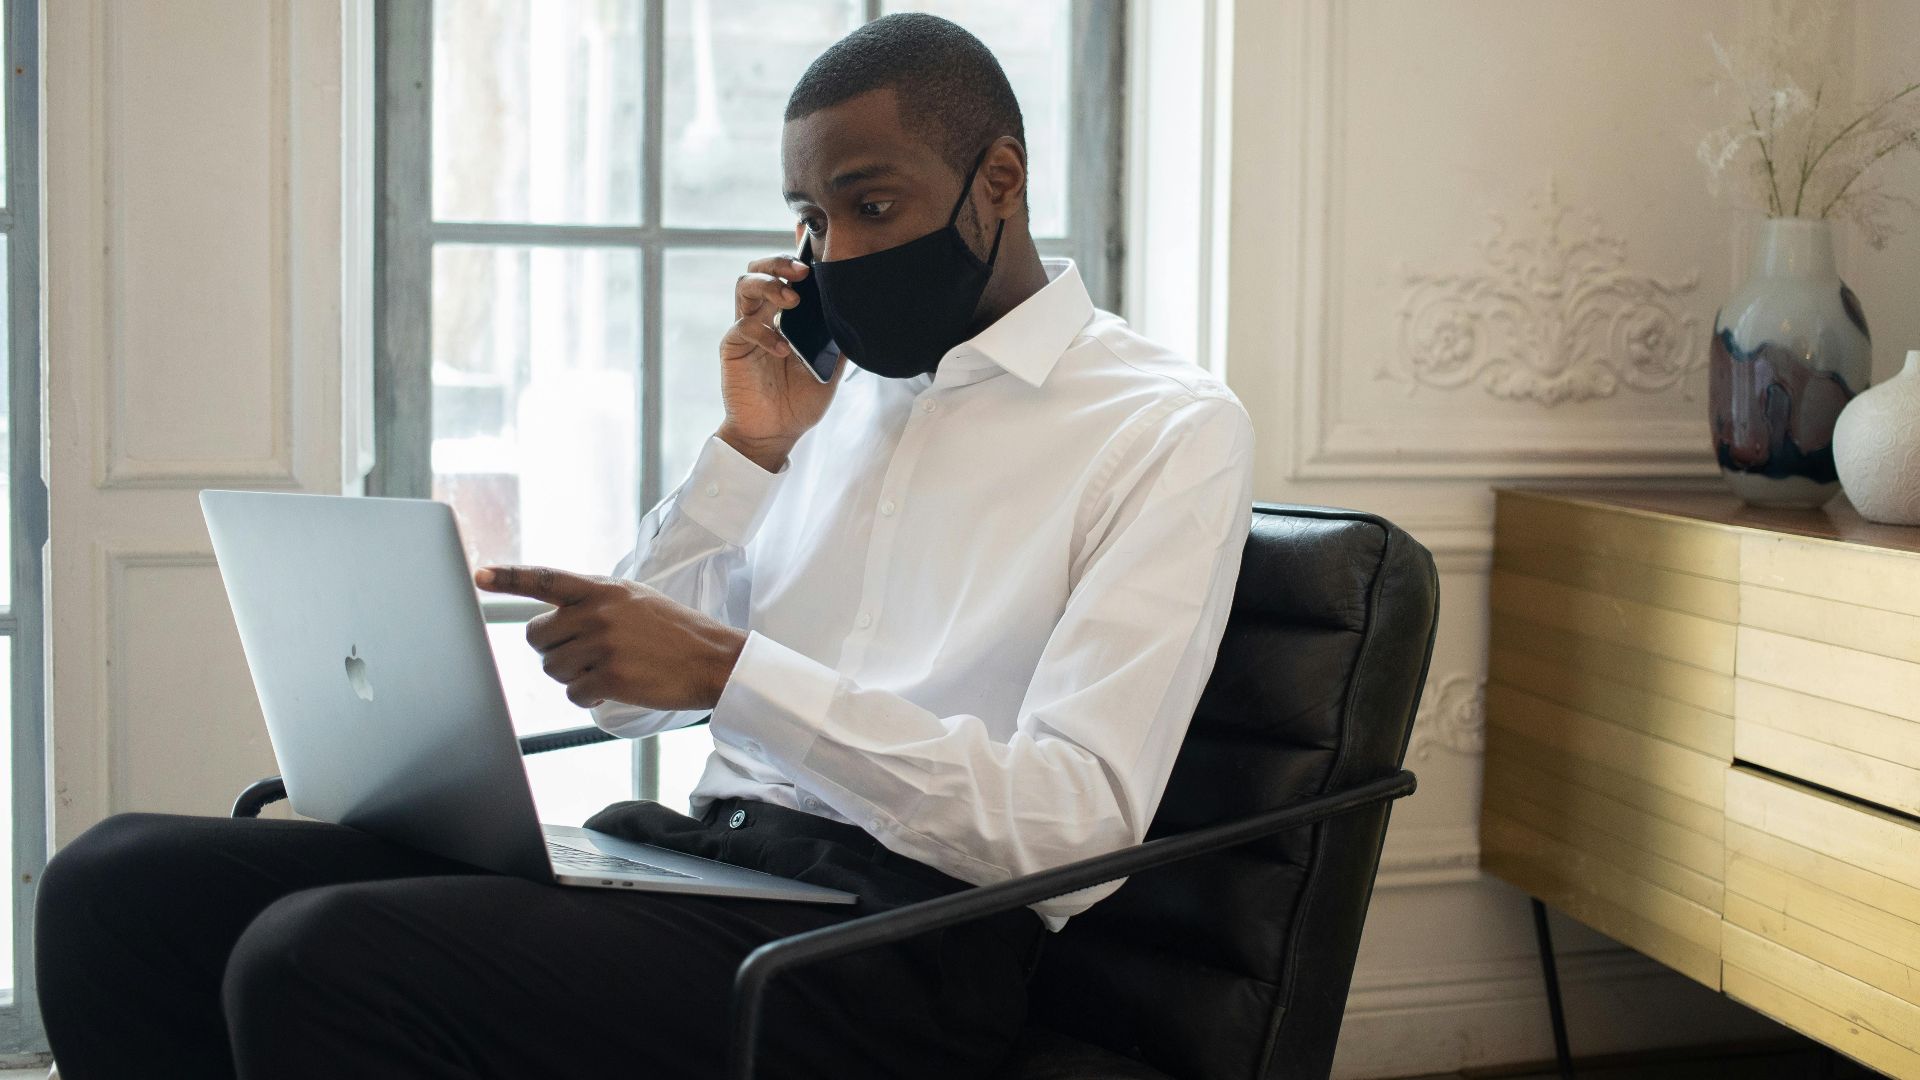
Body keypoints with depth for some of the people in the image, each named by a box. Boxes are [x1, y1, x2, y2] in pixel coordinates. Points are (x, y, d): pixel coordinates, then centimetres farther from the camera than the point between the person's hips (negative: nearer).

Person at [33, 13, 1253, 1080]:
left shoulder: (1171, 427, -1)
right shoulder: (842, 383, 19)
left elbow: (1081, 821, -14)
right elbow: (621, 692, 18)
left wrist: (731, 668, -20)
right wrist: (749, 450, 5)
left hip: (901, 932, -7)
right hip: (693, 849, 7)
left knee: (320, 961, -28)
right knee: (120, 881, -9)